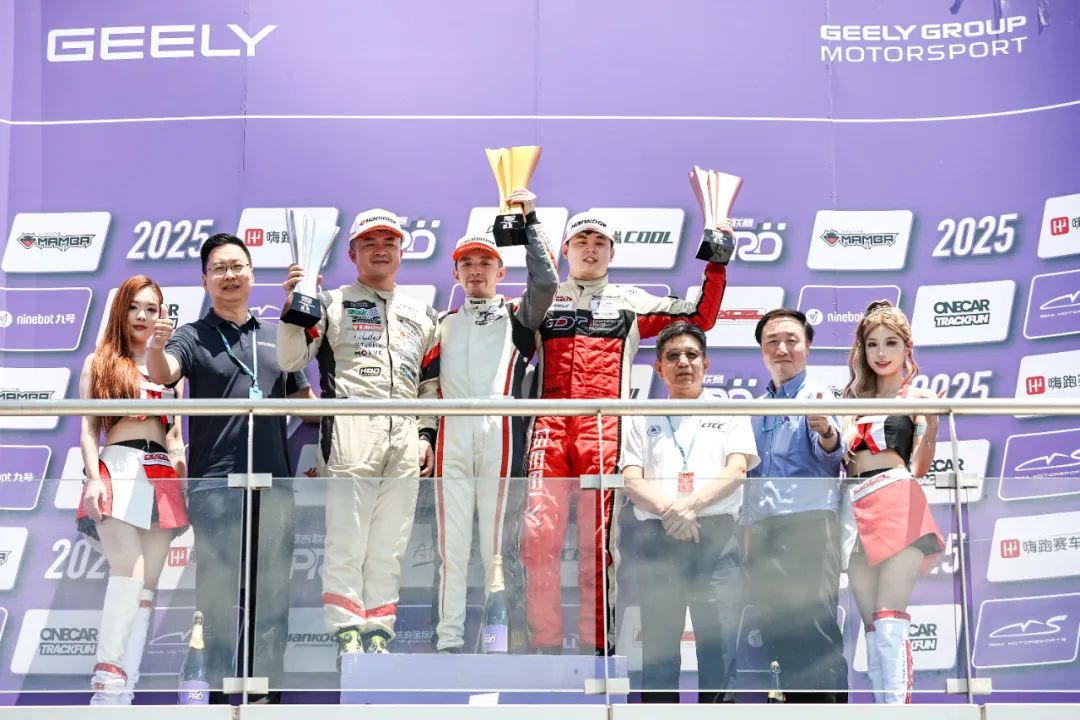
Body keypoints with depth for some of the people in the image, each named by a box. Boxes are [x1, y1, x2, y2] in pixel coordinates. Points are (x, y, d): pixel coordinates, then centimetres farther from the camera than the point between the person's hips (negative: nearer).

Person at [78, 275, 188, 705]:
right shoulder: (99, 362, 11)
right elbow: (88, 428, 4)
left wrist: (186, 478, 7)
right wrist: (93, 477, -10)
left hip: (162, 475, 3)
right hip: (117, 470, -3)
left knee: (147, 583, -2)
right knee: (129, 574, -20)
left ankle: (123, 689, -2)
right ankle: (108, 684, -20)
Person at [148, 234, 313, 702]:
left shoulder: (276, 339, 15)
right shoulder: (192, 338, 2)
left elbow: (303, 400, 22)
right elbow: (162, 374, -19)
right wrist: (155, 346, -40)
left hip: (274, 483, 4)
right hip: (216, 484, -4)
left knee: (272, 593, 8)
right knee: (219, 593, -1)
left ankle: (268, 686, 16)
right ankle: (221, 690, 5)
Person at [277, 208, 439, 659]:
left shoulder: (421, 315, 23)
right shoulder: (332, 304, 9)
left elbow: (431, 382, 23)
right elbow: (291, 360, -1)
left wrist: (427, 434, 12)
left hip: (405, 440, 4)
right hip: (350, 435, -4)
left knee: (389, 546, 4)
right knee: (347, 541, -9)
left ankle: (378, 633, 9)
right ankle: (348, 634, -6)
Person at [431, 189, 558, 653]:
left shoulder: (517, 316, 15)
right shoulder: (443, 324, 25)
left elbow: (545, 282, -4)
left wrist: (530, 221, -1)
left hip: (500, 438, -3)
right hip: (451, 441, 3)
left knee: (499, 543, -4)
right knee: (451, 545, 0)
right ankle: (448, 639, 3)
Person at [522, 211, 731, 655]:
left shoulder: (631, 302, 20)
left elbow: (700, 318, 18)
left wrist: (716, 265, 9)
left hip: (604, 431, 0)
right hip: (549, 427, 0)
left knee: (598, 540, -4)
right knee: (539, 534, -12)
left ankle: (595, 645, 2)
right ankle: (545, 643, -6)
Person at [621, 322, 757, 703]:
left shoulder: (730, 413, 15)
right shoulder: (642, 418, 17)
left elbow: (736, 470, 0)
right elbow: (631, 481, 5)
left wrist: (690, 504, -17)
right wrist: (666, 510, -15)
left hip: (716, 535, -1)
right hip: (657, 537, 1)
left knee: (719, 647, -6)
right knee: (658, 646, 0)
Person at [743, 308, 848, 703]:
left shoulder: (819, 396, 0)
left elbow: (834, 454, -18)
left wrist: (826, 432, -41)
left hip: (809, 522, -6)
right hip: (760, 530, 6)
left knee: (814, 626, -13)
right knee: (775, 628, 6)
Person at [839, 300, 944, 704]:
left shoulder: (919, 398, 6)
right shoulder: (854, 399, 20)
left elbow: (918, 469, -2)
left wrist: (931, 427, -17)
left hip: (898, 505, -5)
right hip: (855, 508, 5)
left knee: (889, 622, -15)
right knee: (872, 627, 4)